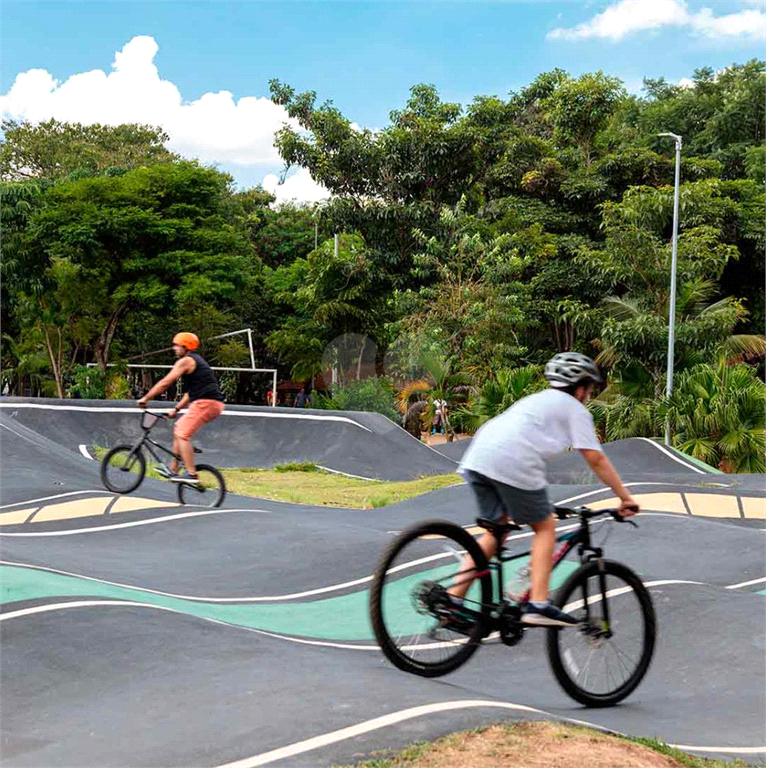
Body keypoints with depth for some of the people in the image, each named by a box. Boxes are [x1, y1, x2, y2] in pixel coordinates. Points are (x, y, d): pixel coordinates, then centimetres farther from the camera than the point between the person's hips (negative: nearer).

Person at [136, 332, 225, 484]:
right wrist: (176, 409, 26)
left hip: (205, 403, -10)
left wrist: (145, 399, -1)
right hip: (213, 403, 10)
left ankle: (191, 474, -17)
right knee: (178, 428, 18)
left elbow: (165, 383, -8)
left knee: (182, 433, -13)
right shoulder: (197, 361, 26)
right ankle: (173, 469, 19)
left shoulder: (186, 361, -5)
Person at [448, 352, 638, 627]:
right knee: (545, 528, 8)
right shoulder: (576, 409, 14)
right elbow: (596, 459, 8)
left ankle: (453, 596, 12)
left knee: (496, 532, 19)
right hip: (512, 463, -7)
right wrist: (626, 498, 15)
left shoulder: (537, 399, 36)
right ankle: (538, 605, 0)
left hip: (477, 457, 7)